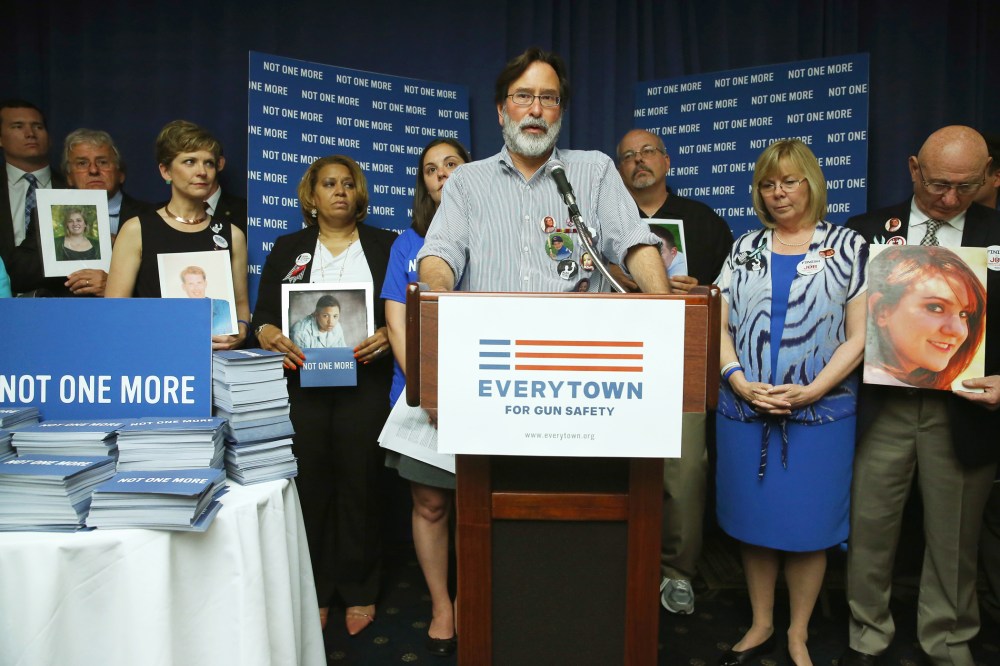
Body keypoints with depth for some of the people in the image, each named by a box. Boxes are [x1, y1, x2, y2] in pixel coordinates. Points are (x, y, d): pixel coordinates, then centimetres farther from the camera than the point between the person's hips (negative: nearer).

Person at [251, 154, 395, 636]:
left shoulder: (387, 246, 9)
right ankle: (314, 592, 20)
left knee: (359, 484, 2)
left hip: (365, 383, -1)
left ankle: (359, 591, 19)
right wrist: (271, 335, -13)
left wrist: (388, 335, -16)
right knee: (309, 485, 3)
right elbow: (263, 314, 8)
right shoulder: (287, 249, 14)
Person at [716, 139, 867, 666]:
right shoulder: (745, 248, 10)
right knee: (753, 522, 11)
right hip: (744, 410, 3)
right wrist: (739, 382, -10)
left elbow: (858, 336, -3)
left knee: (807, 526, 6)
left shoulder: (848, 247, 2)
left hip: (819, 411, -2)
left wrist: (810, 391, -14)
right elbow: (720, 327, 6)